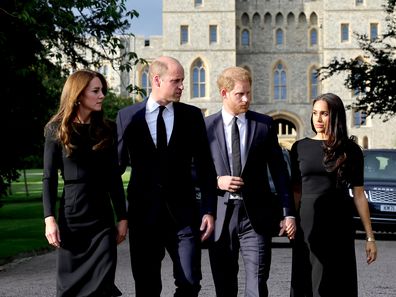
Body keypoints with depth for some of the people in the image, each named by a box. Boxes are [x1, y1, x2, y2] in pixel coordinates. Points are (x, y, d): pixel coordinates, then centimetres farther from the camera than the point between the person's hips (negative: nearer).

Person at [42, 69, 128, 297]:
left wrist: (122, 217, 6)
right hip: (71, 217, -2)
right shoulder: (57, 130, 0)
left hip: (103, 217, 2)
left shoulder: (107, 129, 7)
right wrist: (50, 218, -12)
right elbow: (49, 178, -2)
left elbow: (114, 177, 10)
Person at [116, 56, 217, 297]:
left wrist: (209, 210, -2)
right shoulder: (128, 116, 1)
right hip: (144, 213, 0)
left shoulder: (192, 115, 3)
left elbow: (205, 167, 5)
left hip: (183, 213, 0)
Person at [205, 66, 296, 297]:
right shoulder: (206, 126, 3)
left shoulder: (265, 124, 5)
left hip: (256, 216, -1)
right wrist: (216, 181, -12)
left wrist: (289, 213, 1)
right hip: (220, 216, 1)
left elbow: (279, 171, 6)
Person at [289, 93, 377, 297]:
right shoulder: (300, 148, 6)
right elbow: (296, 191, 8)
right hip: (308, 225, 1)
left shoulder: (350, 150, 1)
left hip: (338, 224, -1)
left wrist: (370, 237, 0)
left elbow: (358, 194, 2)